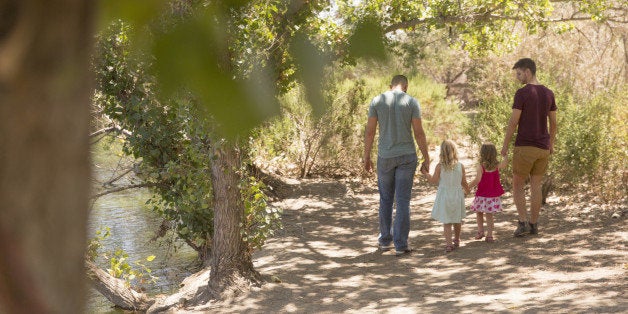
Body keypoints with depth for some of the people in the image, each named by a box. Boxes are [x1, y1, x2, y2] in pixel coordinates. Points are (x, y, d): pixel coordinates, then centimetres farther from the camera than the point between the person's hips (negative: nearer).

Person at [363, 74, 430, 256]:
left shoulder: (377, 101, -1)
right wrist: (426, 159, 0)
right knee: (403, 201, 2)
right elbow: (419, 133, -8)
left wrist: (366, 157, 7)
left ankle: (385, 240, 25)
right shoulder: (412, 102, -5)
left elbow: (369, 131, -2)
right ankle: (401, 245, 2)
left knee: (386, 199, 17)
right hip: (407, 157, -1)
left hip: (385, 157, 1)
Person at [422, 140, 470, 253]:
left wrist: (425, 173, 13)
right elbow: (464, 182, 2)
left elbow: (433, 181, -4)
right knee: (457, 220, 19)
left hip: (444, 196, -2)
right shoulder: (460, 166, -6)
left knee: (446, 222, 1)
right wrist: (467, 190, 23)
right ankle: (456, 240, 36)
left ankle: (448, 243, -9)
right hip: (457, 196, 2)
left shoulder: (440, 166, -12)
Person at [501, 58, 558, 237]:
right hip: (543, 148, 5)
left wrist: (505, 146, -4)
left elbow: (513, 122, -13)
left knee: (517, 186, 7)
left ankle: (523, 222, -4)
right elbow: (553, 123, 12)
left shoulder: (522, 93, -14)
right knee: (536, 186, 13)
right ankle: (533, 224, 13)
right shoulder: (549, 94, 6)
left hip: (525, 147, -5)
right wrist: (551, 144, 24)